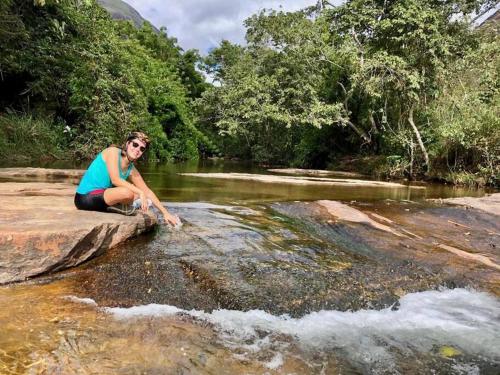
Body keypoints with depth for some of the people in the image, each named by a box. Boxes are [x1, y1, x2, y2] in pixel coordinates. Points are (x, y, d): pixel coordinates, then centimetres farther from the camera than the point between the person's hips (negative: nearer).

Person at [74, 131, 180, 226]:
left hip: (101, 196, 8)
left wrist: (165, 213, 1)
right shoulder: (113, 151, -12)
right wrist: (140, 192, -25)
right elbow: (115, 180, -24)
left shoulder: (131, 170, 5)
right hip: (85, 197, -8)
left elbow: (147, 191, 6)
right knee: (127, 192, -30)